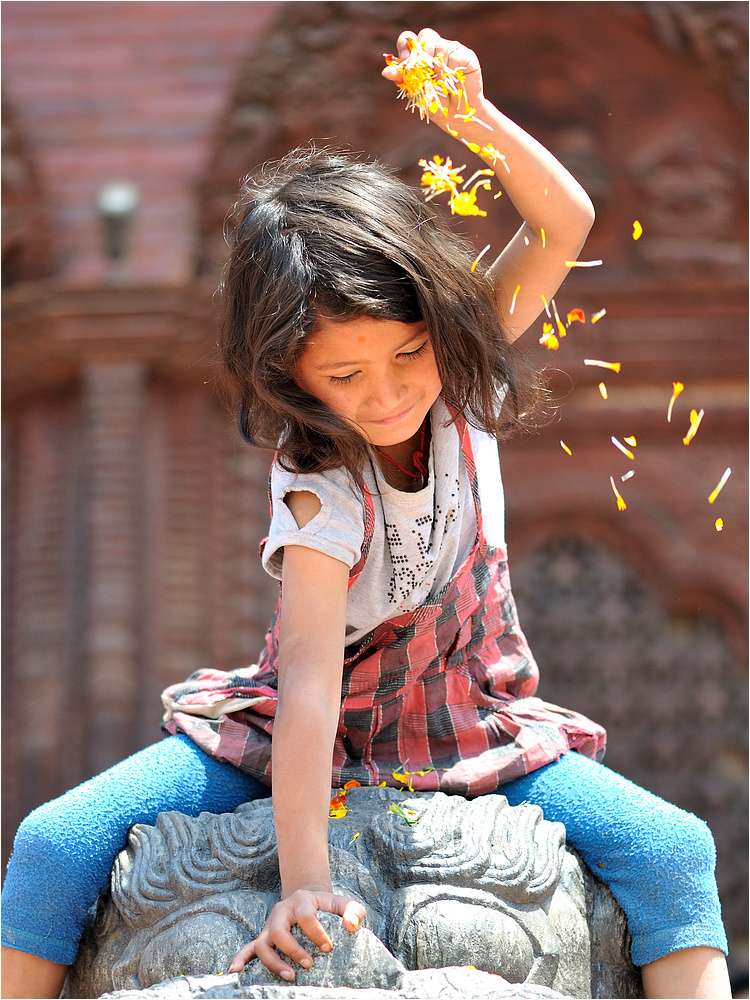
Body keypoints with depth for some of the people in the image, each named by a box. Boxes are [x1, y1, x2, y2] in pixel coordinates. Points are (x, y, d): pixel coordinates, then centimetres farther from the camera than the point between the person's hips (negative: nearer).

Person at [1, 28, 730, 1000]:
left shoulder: (462, 387, -13)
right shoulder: (321, 491, -28)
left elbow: (563, 225, -14)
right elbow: (312, 680, -37)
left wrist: (478, 121, -33)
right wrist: (303, 881, -46)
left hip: (469, 728, 4)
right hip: (309, 732, -3)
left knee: (672, 850, -19)